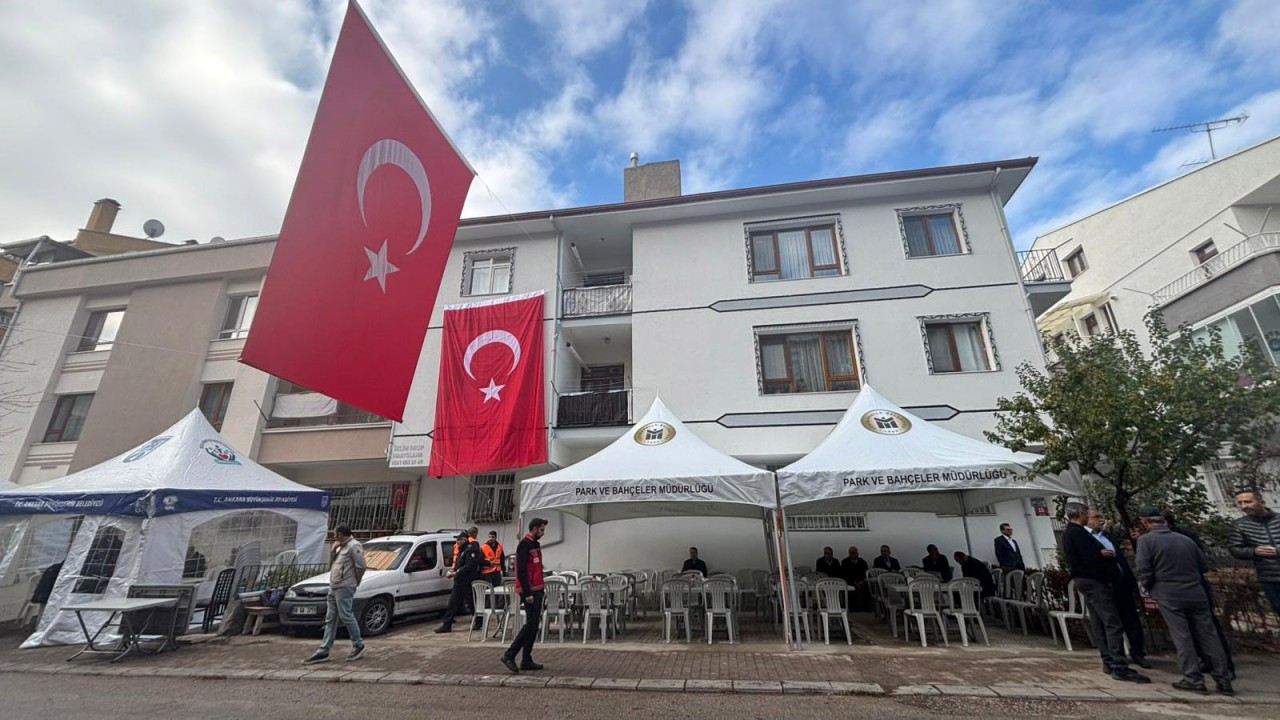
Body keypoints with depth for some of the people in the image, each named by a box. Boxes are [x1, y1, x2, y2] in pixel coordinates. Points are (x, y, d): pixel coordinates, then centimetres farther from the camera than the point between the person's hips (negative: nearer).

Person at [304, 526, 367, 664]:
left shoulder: (354, 546, -14)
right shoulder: (341, 546, 18)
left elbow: (361, 566, -17)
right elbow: (333, 563, 22)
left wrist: (355, 581, -5)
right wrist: (334, 549, 6)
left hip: (344, 587, -10)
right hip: (333, 587, 10)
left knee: (346, 616, -5)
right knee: (330, 619, 11)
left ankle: (358, 645, 8)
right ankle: (324, 651, 16)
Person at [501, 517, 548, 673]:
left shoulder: (536, 544, 15)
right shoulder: (524, 545, -14)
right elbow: (521, 571, -20)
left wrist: (540, 590, 18)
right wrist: (527, 593, -21)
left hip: (537, 591, 9)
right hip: (529, 592, -9)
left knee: (534, 625, 10)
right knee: (530, 624, -8)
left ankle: (526, 661, 17)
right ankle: (509, 655, 4)